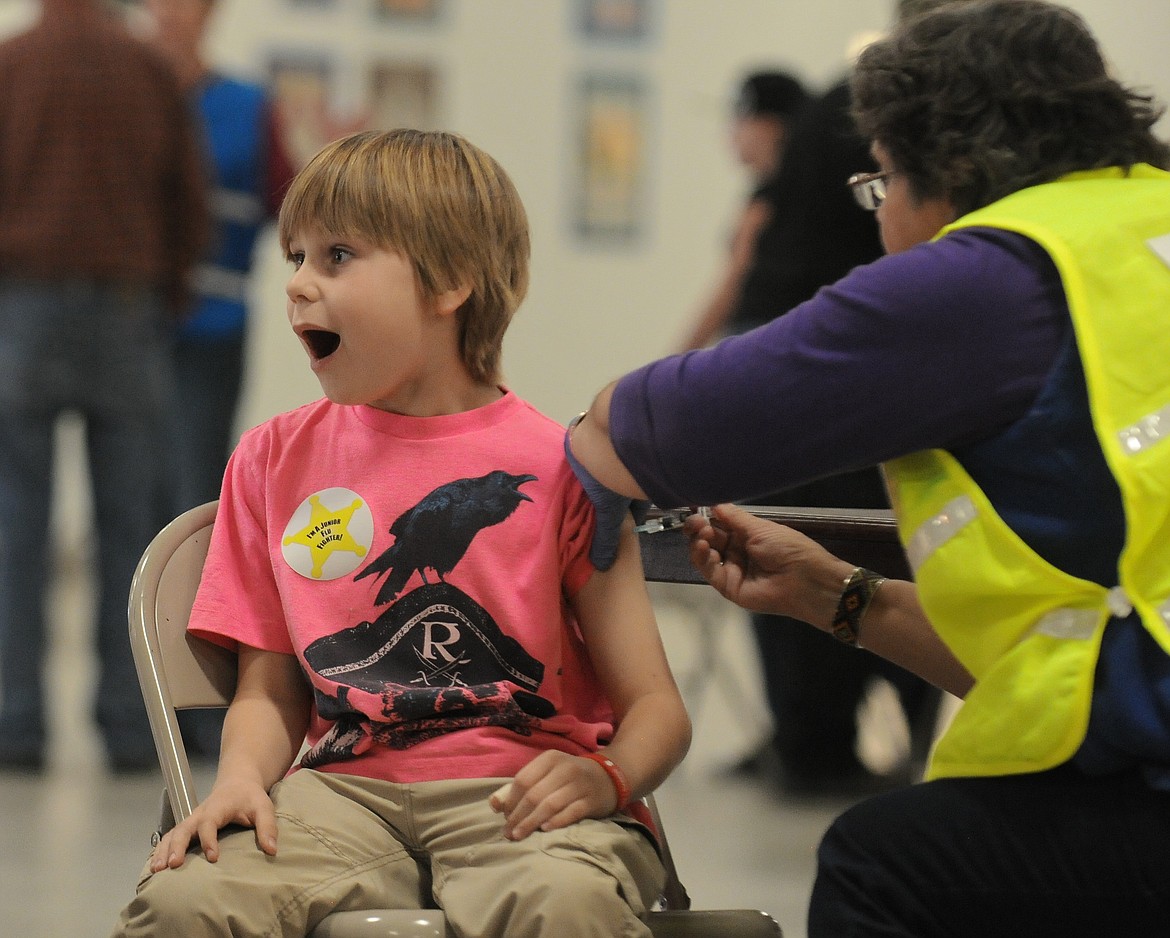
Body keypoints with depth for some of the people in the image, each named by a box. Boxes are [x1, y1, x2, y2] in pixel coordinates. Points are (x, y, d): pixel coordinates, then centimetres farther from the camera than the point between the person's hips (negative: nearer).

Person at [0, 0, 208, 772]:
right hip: (126, 316, 2)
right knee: (126, 527, 4)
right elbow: (188, 206, 7)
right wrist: (169, 303, 19)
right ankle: (128, 723, 0)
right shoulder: (151, 70, 6)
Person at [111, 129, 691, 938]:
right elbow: (271, 688, 17)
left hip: (517, 796, -2)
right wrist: (241, 777, -6)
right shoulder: (275, 460, 17)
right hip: (347, 787, 3)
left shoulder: (559, 466, 4)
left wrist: (604, 779, -20)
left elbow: (655, 704, 2)